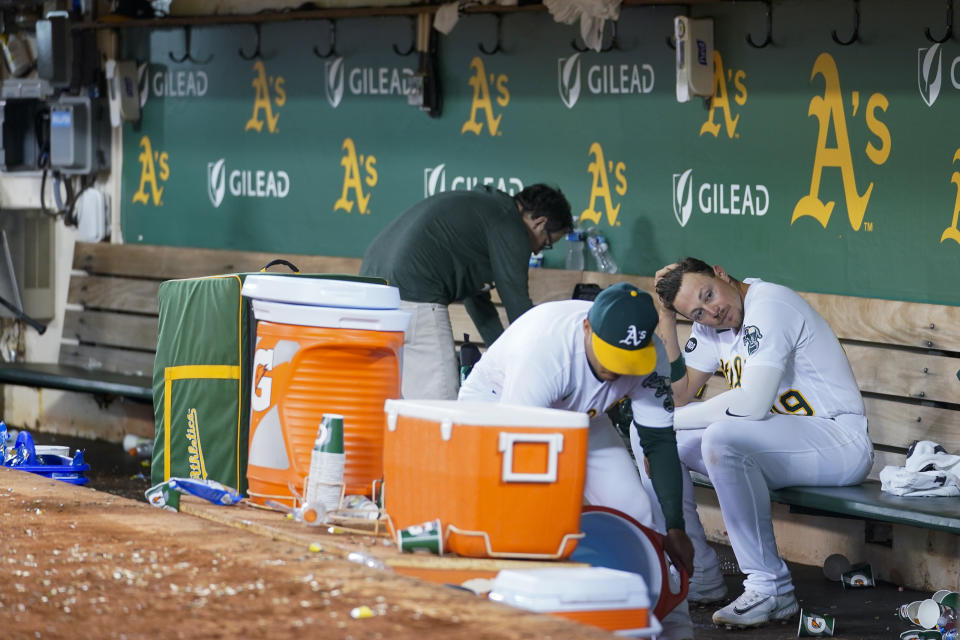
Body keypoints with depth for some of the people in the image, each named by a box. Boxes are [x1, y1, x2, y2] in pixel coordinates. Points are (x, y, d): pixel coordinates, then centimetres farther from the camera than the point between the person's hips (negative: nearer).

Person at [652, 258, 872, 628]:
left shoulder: (769, 306, -21)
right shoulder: (709, 324, 6)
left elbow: (753, 404, -29)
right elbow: (679, 394, 3)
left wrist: (670, 420, -19)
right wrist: (666, 318, -4)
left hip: (840, 442, -9)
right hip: (774, 444, 9)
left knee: (722, 438, -34)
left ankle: (771, 589, -25)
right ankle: (699, 576, 6)